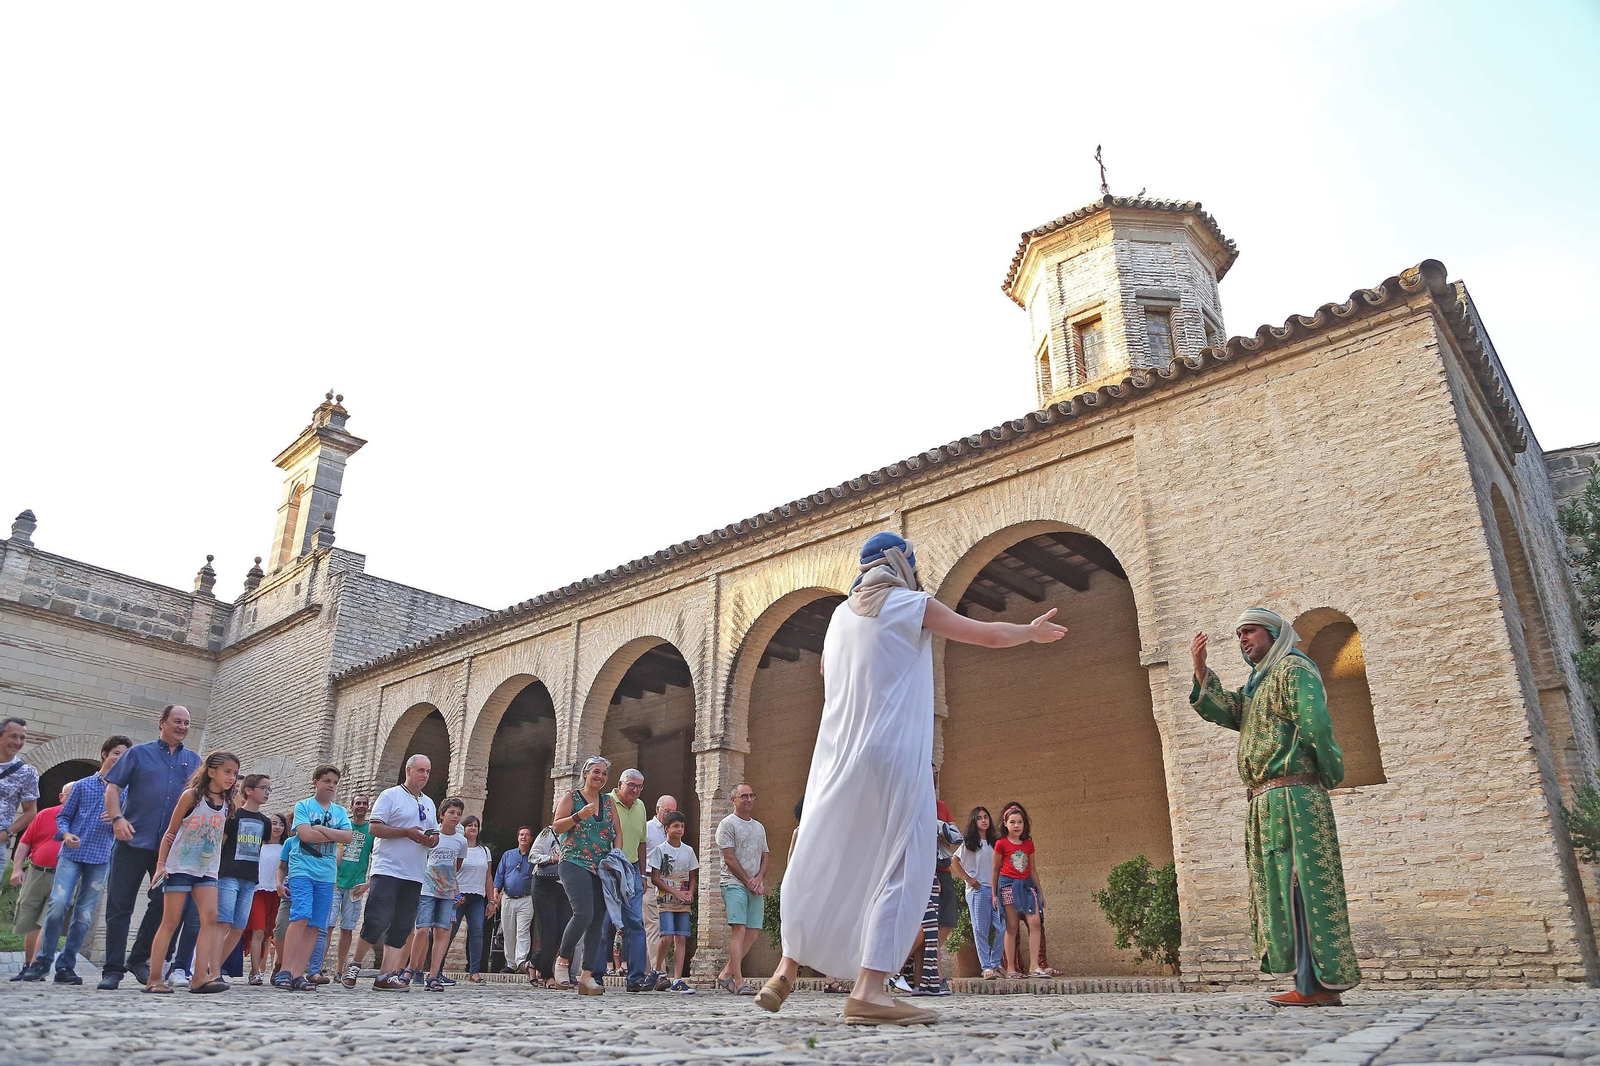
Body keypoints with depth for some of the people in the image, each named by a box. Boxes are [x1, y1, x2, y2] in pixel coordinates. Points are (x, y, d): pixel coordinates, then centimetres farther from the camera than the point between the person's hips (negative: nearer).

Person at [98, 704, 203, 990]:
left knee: (163, 905, 4)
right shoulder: (138, 753, 7)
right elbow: (113, 788, 2)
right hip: (134, 842, -2)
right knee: (119, 905, 1)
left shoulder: (194, 760, 14)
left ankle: (138, 959, 21)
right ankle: (112, 969, 8)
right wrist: (117, 818, -13)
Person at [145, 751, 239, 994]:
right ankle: (153, 978, 8)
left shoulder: (227, 803, 7)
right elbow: (171, 831, -3)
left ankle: (200, 976, -12)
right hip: (179, 866, -4)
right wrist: (160, 864, -9)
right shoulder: (191, 796, -6)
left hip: (207, 869, 4)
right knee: (170, 921, -2)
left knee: (210, 917, -10)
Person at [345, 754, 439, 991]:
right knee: (377, 921, -11)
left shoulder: (429, 803, 20)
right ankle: (354, 965, 9)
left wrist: (432, 839, -2)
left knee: (401, 928, 3)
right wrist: (407, 832, -17)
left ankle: (385, 976, 6)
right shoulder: (390, 796, 1)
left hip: (414, 875, 6)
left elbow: (435, 836, 22)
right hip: (387, 871, -6)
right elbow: (375, 827, -9)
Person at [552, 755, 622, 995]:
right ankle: (563, 959, 2)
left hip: (602, 868, 5)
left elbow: (618, 832, 16)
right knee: (584, 914, -20)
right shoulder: (571, 797, 4)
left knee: (597, 921, -1)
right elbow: (556, 826, -4)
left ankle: (587, 976, 2)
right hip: (574, 864, -5)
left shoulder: (608, 801, 16)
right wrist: (579, 816, -18)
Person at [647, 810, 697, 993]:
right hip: (665, 900, -4)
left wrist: (690, 893, -4)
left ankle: (677, 980, -3)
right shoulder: (660, 849, -2)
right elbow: (655, 878, -6)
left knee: (681, 939, -3)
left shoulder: (688, 851, 11)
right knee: (667, 937, -14)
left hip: (683, 902, 4)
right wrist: (675, 892, -15)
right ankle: (656, 971, 8)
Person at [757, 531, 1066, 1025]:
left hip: (837, 757, 6)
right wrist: (1033, 631, 21)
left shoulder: (841, 614, 15)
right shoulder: (911, 603, -1)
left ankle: (786, 972, 19)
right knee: (901, 867, -5)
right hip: (892, 752, -6)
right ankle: (868, 989, -13)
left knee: (821, 862, 14)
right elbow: (990, 635, 2)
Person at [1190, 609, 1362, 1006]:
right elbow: (1221, 711, 13)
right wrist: (1200, 668, 3)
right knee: (1284, 889, 8)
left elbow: (1316, 725, -16)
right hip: (1267, 802, 10)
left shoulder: (1293, 670, -5)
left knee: (1298, 887, -9)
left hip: (1290, 795, -10)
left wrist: (1329, 775, -7)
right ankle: (1319, 984, 13)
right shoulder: (1258, 683, 24)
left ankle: (1315, 985, -7)